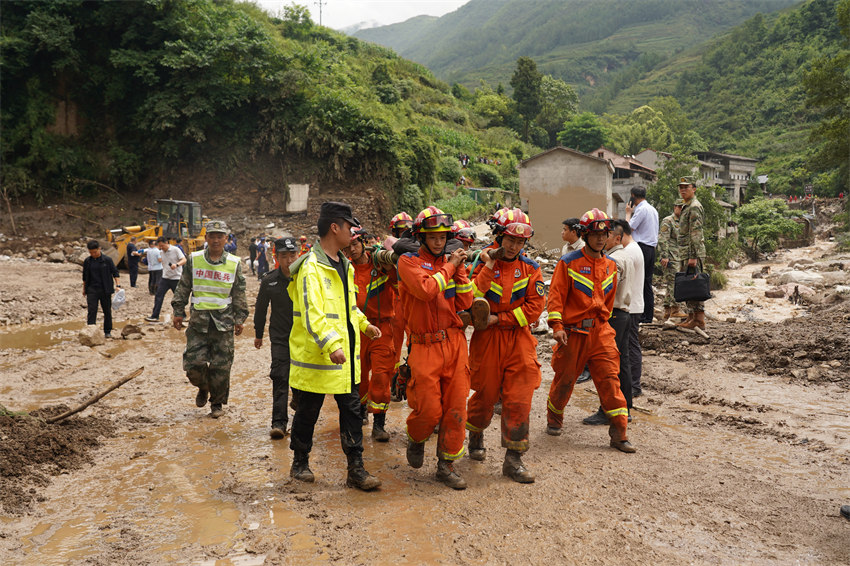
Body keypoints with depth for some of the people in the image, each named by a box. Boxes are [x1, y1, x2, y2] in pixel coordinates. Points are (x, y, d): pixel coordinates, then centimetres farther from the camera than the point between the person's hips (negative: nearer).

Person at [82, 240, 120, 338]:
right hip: (92, 290, 2)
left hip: (105, 290, -1)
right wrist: (84, 289, 19)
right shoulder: (87, 261, 6)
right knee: (92, 311, -6)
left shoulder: (107, 260, -4)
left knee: (107, 311, 7)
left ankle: (107, 331, 19)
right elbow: (85, 276, 16)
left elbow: (115, 272, -1)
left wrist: (117, 285, -10)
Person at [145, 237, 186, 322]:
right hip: (165, 278, 5)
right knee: (159, 296, -4)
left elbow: (184, 260, -18)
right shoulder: (161, 252, 7)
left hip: (176, 278, -5)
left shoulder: (175, 249, -10)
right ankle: (155, 316, -3)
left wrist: (176, 264, -35)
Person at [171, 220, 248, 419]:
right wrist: (178, 312, 6)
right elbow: (183, 288, 10)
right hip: (198, 320, 1)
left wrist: (239, 319, 5)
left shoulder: (234, 263, 3)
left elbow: (239, 294, 8)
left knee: (221, 367, 2)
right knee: (194, 364, -1)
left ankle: (217, 403, 20)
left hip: (223, 321, 0)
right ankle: (203, 388, 31)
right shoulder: (194, 260, 4)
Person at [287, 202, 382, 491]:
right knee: (308, 413, 9)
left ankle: (356, 470, 16)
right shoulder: (311, 268, -18)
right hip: (316, 358, -8)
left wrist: (363, 324, 18)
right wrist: (331, 345, -36)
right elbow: (311, 314, -28)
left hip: (346, 357, 8)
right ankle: (300, 463, 29)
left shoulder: (343, 265, 13)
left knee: (352, 410, 8)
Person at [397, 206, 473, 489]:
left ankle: (446, 464, 19)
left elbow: (464, 304, 5)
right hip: (425, 346, -4)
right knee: (429, 410, -4)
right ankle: (415, 439, 30)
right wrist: (450, 266, -10)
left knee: (456, 408, 5)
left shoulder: (451, 263, 14)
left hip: (455, 343, 5)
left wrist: (460, 270, -3)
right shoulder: (409, 262, -2)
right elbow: (426, 290, -21)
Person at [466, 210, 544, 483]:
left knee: (519, 400, -2)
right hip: (487, 340, -1)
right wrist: (488, 268, -18)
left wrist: (498, 319, -10)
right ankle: (476, 434, 39)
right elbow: (469, 299, -14)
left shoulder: (530, 268, 3)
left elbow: (535, 307, -5)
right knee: (485, 395, 10)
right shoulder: (482, 264, 0)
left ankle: (513, 458, 9)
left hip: (519, 340, 1)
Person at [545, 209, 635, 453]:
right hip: (573, 332, -3)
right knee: (565, 379, 9)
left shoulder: (610, 266, 10)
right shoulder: (569, 263, -6)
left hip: (600, 331, 4)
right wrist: (557, 326, -18)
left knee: (610, 379, -2)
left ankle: (619, 433, 3)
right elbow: (556, 295, -10)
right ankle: (554, 419, 34)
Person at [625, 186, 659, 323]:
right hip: (652, 249, 9)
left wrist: (628, 213, 1)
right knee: (648, 282, 10)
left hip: (641, 247, -9)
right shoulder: (653, 209, 19)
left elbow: (628, 228, -12)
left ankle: (641, 315, -9)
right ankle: (649, 315, 11)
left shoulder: (641, 209, -11)